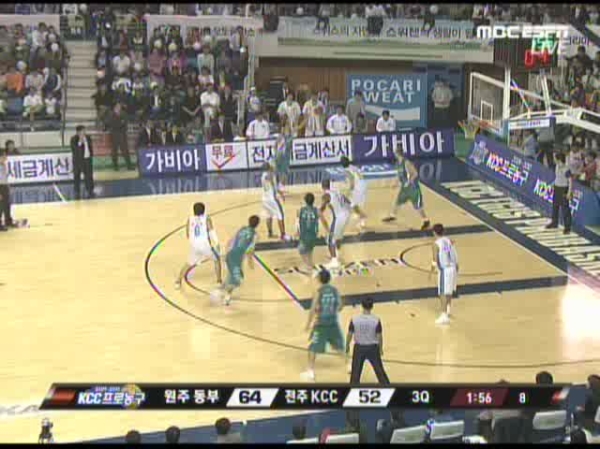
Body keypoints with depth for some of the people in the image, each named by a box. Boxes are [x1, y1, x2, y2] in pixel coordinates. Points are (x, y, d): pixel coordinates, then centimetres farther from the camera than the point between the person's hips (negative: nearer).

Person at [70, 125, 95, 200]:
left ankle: (90, 191, 20)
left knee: (89, 175, 9)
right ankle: (77, 193, 10)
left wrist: (91, 156, 9)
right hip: (78, 160, -4)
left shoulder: (88, 138, 6)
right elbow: (74, 150, -19)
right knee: (77, 176, 2)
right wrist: (80, 142, -27)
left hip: (87, 159, 4)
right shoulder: (74, 139, -10)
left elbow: (91, 147, 15)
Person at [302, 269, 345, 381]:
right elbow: (340, 305, 5)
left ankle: (310, 372, 0)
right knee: (340, 345, 22)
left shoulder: (318, 292, -14)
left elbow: (313, 309, -18)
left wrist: (309, 323, -11)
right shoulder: (335, 290, -1)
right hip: (333, 322, 4)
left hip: (321, 323, -4)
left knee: (313, 348, 4)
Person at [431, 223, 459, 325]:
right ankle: (448, 310, 39)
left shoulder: (435, 244, -12)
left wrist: (432, 268, 0)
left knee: (443, 293, -5)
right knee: (450, 290, 24)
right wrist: (456, 268, 17)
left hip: (444, 270, -7)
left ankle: (444, 316, -10)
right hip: (453, 268, 7)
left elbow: (435, 260, -15)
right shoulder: (450, 241, 6)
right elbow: (455, 256, 7)